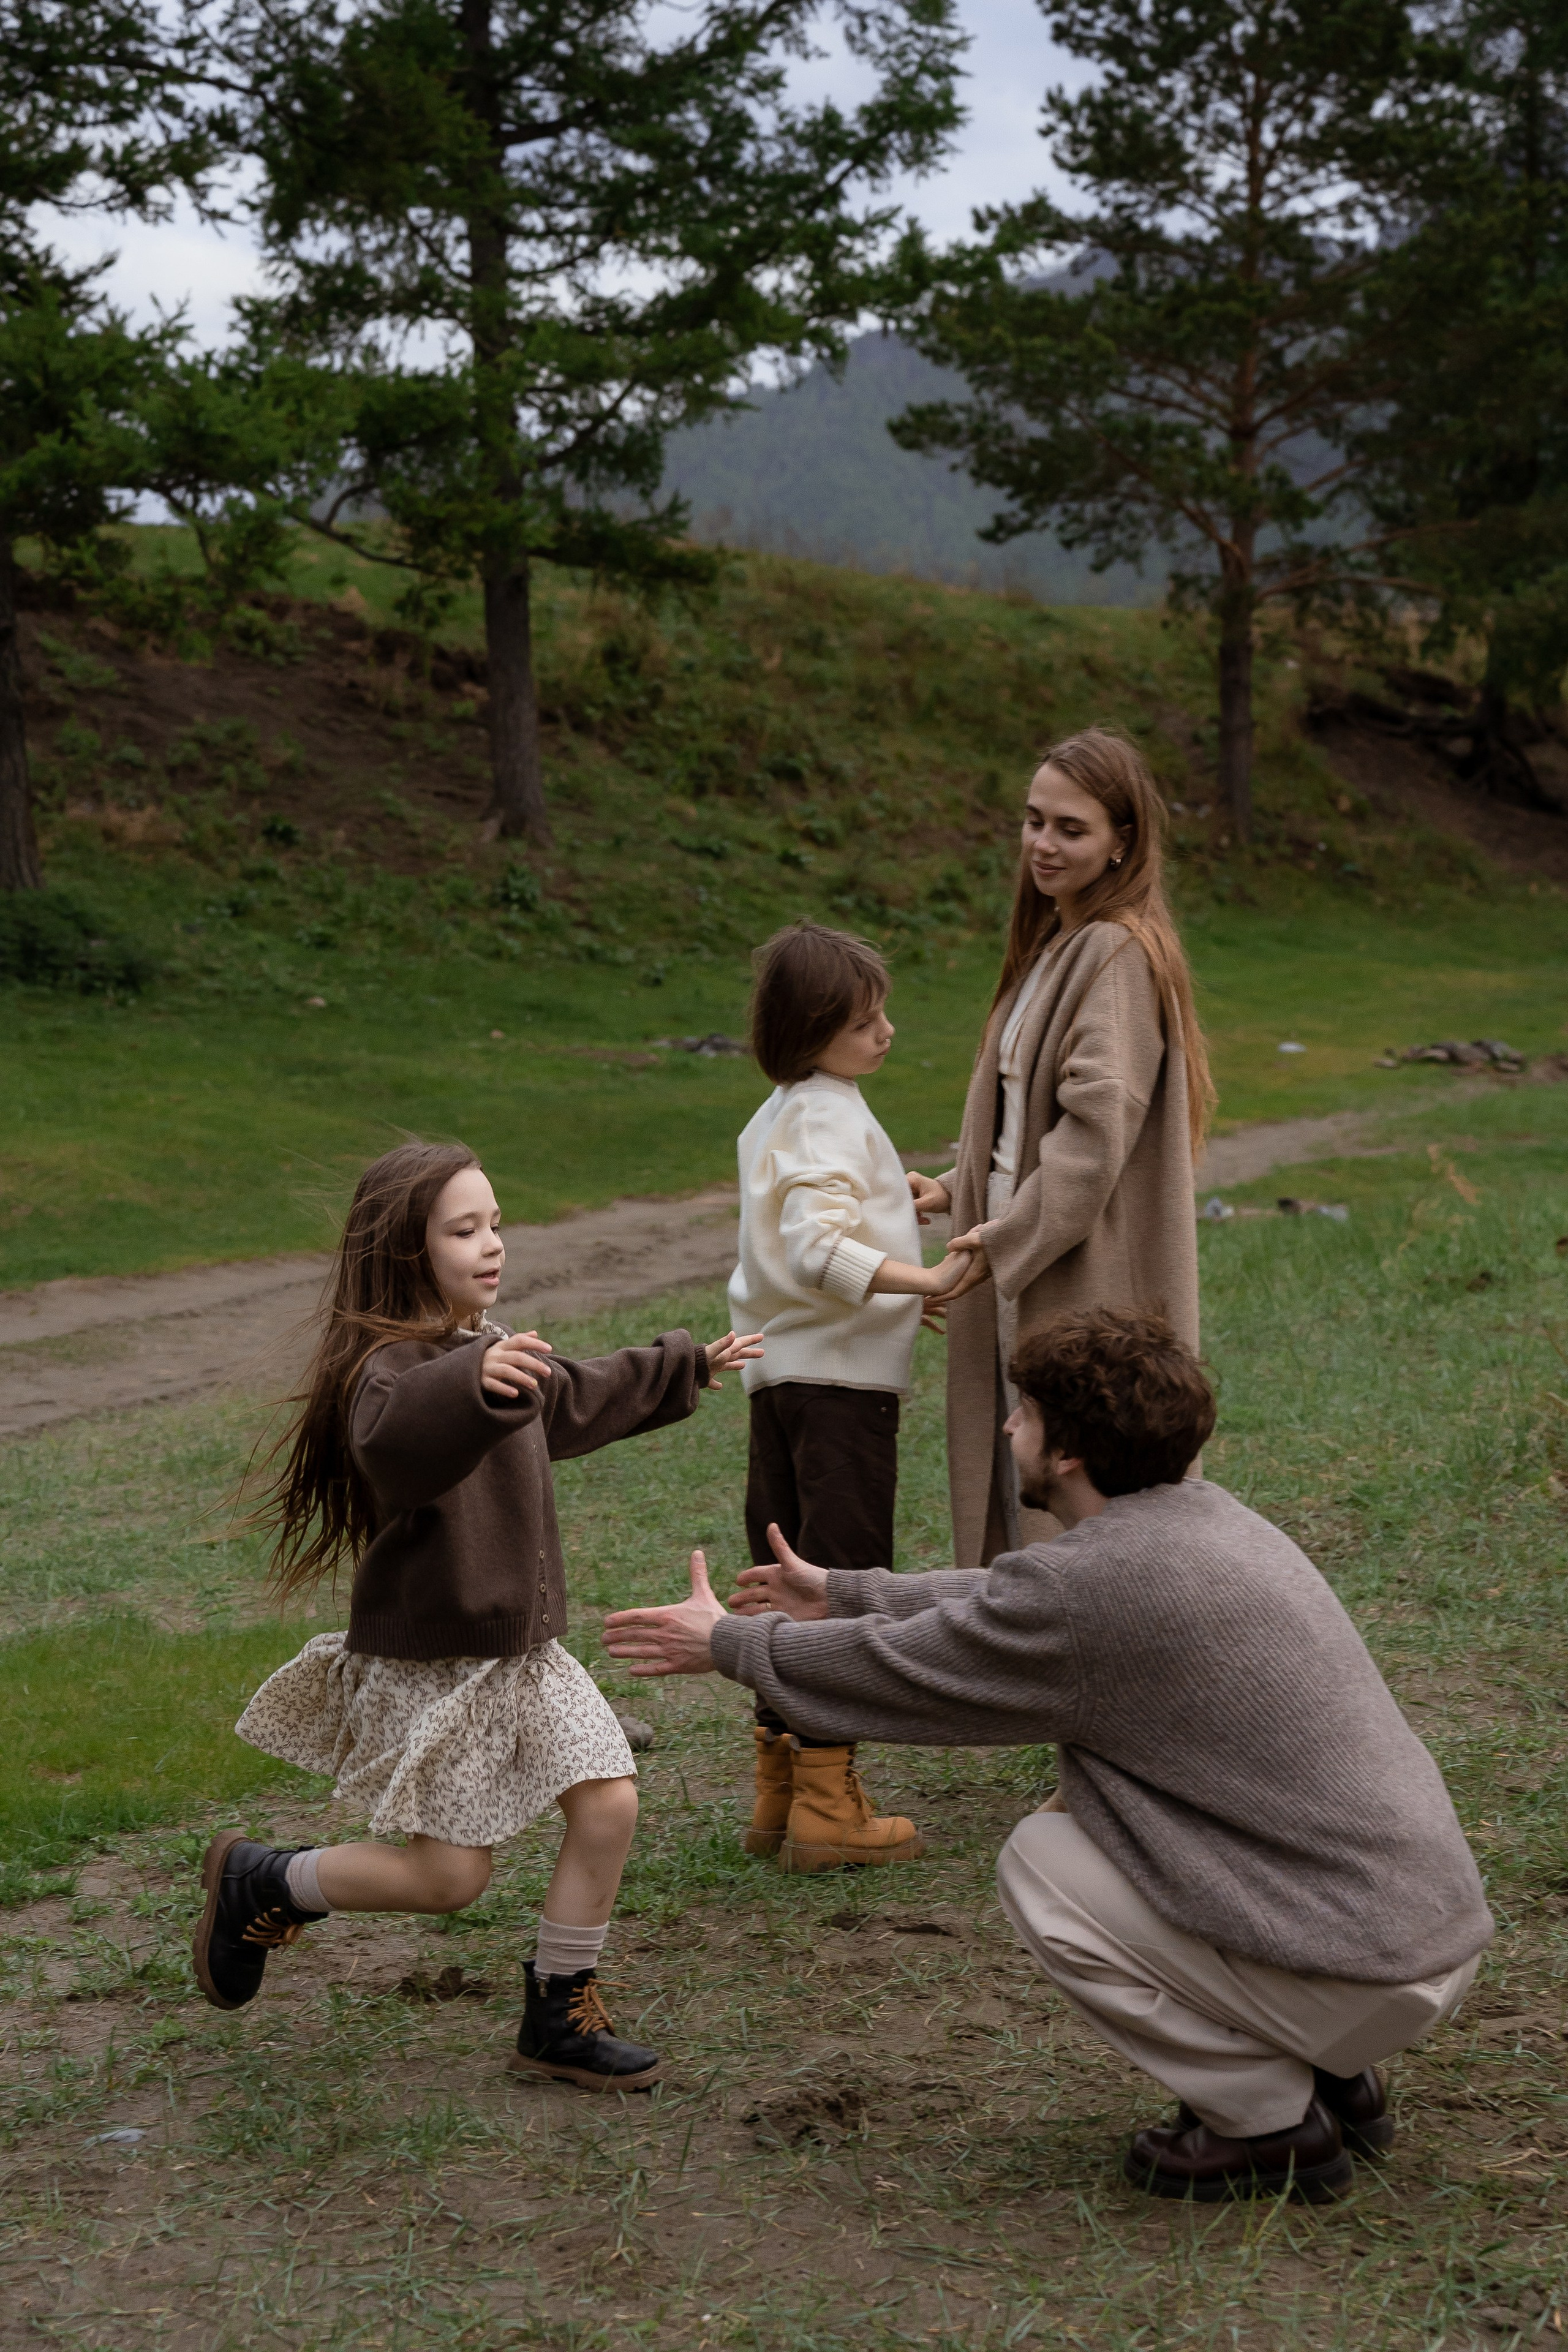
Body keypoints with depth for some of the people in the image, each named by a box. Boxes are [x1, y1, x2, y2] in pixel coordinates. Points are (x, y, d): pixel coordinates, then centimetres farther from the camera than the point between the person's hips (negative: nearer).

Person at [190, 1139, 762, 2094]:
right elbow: (392, 1441, -47)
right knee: (451, 1875, -2)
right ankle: (258, 1880, 21)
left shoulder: (492, 1350, 8)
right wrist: (474, 1384, -66)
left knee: (609, 1803, 0)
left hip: (522, 1648, 8)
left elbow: (579, 1398, 29)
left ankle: (561, 2017, 15)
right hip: (432, 1664, -8)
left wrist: (690, 1368, 42)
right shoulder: (395, 1365, -22)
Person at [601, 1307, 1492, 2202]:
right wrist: (841, 1594, 33)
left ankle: (1271, 2124, 5)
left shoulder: (1088, 1583, -17)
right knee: (1087, 1814, 19)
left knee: (1039, 1864, 1)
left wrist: (727, 1643, 12)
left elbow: (896, 1675, -3)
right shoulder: (1206, 1517, 9)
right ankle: (1336, 2078, 21)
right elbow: (1007, 1607, 24)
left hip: (1361, 1977, -9)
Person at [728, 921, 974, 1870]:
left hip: (779, 1371, 10)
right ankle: (826, 1805, -2)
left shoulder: (777, 1116, 12)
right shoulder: (830, 1121, -18)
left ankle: (781, 1789, 20)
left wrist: (902, 1198, 32)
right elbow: (816, 1251, -30)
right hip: (841, 1376, -10)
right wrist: (926, 1281, -30)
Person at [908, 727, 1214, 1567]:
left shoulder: (1118, 956, -16)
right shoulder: (1056, 944, 15)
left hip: (1087, 1285, -10)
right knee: (1019, 1495, 14)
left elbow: (1098, 1127, -23)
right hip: (1025, 1276, 10)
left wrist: (1007, 1237, -20)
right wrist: (959, 1189, 9)